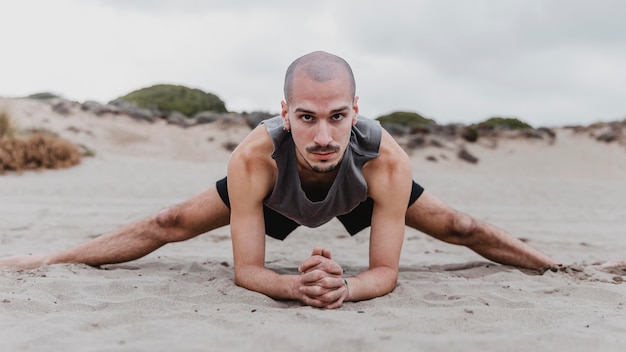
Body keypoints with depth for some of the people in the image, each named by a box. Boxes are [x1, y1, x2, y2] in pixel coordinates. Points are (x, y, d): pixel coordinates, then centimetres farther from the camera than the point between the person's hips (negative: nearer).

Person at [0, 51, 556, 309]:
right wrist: (295, 286, -59)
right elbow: (245, 269, -38)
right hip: (277, 198, 0)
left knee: (460, 230, 6)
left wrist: (346, 286, -59)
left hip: (361, 198, 1)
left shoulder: (387, 160, -45)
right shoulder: (255, 157, -46)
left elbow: (387, 271, -37)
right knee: (168, 225, 3)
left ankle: (570, 262, 34)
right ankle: (46, 259, 26)